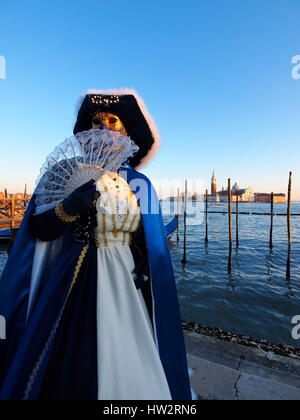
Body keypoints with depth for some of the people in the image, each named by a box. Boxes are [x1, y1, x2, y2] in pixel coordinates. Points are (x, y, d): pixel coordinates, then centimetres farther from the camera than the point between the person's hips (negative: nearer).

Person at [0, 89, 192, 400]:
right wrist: (76, 203, -26)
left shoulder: (140, 184, 5)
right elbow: (38, 230, -8)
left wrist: (151, 296, 3)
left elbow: (148, 244, 7)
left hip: (128, 287, 3)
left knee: (130, 369, 13)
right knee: (76, 373, 10)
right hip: (77, 288, -2)